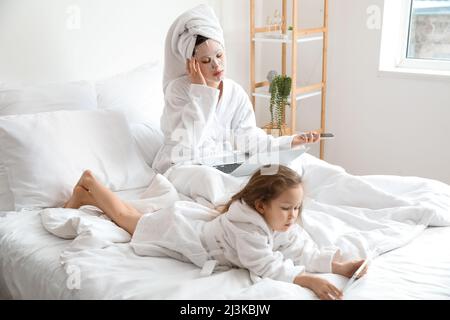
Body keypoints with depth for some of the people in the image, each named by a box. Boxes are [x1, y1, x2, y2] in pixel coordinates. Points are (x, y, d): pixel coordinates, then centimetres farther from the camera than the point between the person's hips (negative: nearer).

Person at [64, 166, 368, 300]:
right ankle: (89, 182, 41)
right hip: (177, 229, -7)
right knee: (127, 218, 20)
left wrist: (341, 265, -36)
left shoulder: (284, 225, -17)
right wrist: (310, 280, -53)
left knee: (138, 217, 28)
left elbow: (307, 252, -21)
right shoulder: (247, 225, -42)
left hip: (195, 221, 7)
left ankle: (87, 196, 47)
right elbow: (267, 267, -44)